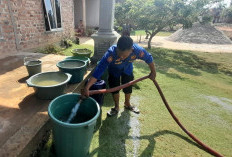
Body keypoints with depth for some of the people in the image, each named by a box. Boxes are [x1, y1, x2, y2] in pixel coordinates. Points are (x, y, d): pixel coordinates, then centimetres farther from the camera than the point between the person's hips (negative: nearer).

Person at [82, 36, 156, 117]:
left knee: (128, 88, 11)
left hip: (127, 69, 2)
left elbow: (149, 58, -19)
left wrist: (153, 72, -5)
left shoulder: (138, 50, -39)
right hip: (114, 70, -2)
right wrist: (87, 87, -53)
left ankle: (127, 104, 41)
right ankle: (116, 107, 29)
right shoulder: (110, 53, -45)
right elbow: (99, 69, -47)